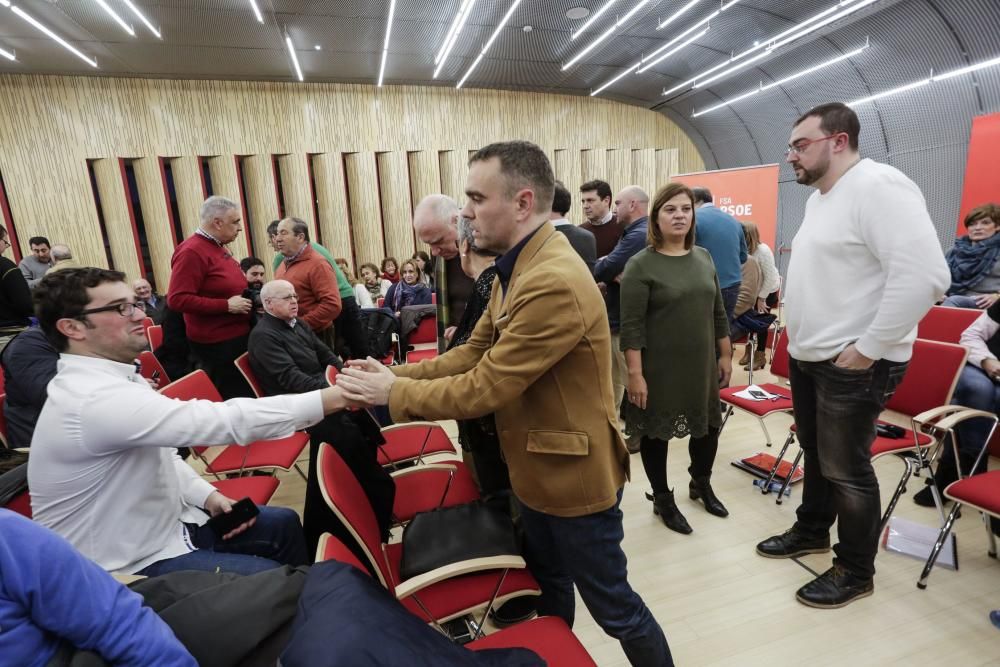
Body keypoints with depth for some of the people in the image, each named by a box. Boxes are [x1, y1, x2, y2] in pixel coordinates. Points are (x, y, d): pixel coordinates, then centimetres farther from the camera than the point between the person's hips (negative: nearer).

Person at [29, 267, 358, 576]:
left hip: (164, 522, 9)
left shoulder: (110, 382, 2)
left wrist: (208, 495, -4)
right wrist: (331, 398, -37)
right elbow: (222, 421, -37)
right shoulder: (94, 398, -30)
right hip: (134, 565, -9)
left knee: (283, 523, 11)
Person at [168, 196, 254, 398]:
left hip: (236, 336, 9)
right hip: (216, 343, -9)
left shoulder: (218, 247, 11)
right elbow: (177, 300, -23)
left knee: (245, 394, 17)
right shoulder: (192, 252, -16)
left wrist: (249, 300, 8)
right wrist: (227, 305, -22)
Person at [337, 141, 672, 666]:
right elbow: (474, 351, 6)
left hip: (574, 475, -9)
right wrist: (399, 373, -4)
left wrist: (395, 393, -15)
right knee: (547, 586, 29)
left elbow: (486, 386, -27)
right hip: (537, 468, 9)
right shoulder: (517, 267, 3)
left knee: (612, 606, 14)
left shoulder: (554, 283, -30)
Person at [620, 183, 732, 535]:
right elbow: (632, 326, -15)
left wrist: (725, 354, 12)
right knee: (656, 433, 8)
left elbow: (718, 313, 13)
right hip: (659, 370, -5)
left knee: (708, 426, 17)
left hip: (701, 366, 6)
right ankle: (663, 500, 29)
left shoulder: (703, 257, 7)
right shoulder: (640, 265, -11)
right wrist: (635, 374, -19)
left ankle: (701, 484, 44)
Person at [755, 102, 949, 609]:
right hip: (807, 357, 9)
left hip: (852, 365, -9)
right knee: (815, 454, 22)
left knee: (846, 471, 5)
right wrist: (801, 337, 13)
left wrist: (867, 349, -22)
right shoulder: (819, 198, 13)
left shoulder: (878, 185, -17)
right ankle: (812, 531, 41)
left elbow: (925, 274, -26)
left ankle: (855, 572, 25)